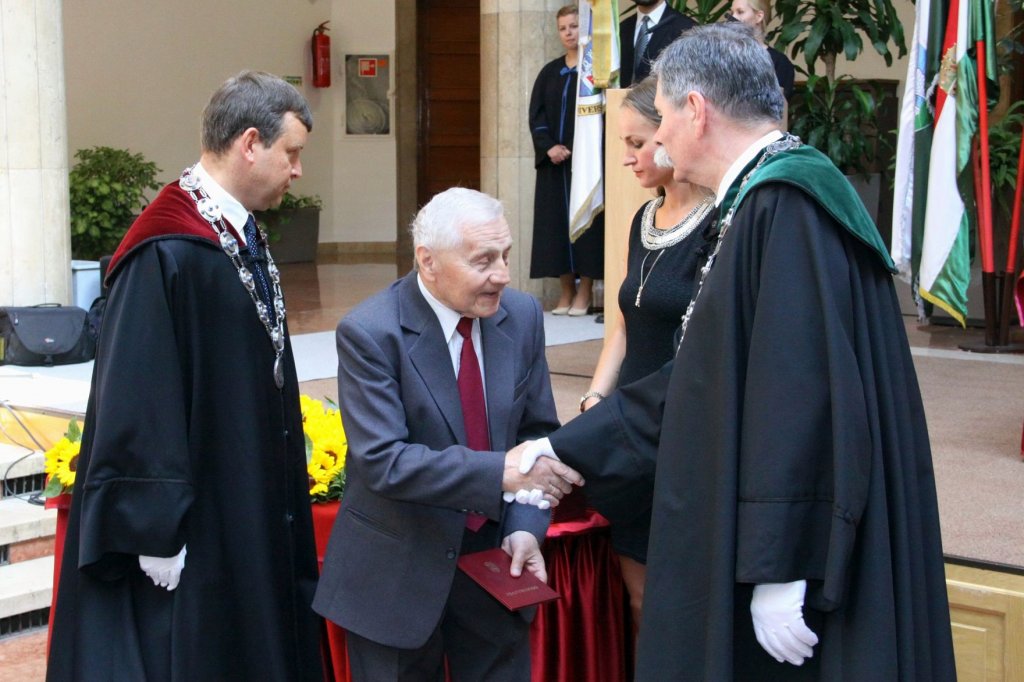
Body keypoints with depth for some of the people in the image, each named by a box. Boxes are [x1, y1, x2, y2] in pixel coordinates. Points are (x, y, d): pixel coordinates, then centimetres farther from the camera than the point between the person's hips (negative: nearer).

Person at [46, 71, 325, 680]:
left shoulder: (246, 241, 7)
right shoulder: (167, 254, -21)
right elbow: (137, 398, -22)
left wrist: (284, 489, 15)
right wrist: (157, 532, -20)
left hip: (252, 511, 9)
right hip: (194, 523, -9)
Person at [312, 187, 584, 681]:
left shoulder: (522, 315, -2)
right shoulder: (369, 332, -17)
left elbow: (537, 430, 5)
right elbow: (384, 462, -24)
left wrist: (526, 526, -10)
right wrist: (501, 471, -31)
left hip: (495, 560, 4)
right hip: (399, 570, -4)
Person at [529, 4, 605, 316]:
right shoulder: (549, 72, 12)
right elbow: (536, 114, 7)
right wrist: (549, 147, -10)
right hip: (553, 160, 4)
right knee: (557, 220, 2)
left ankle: (585, 289, -1)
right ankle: (566, 289, 7)